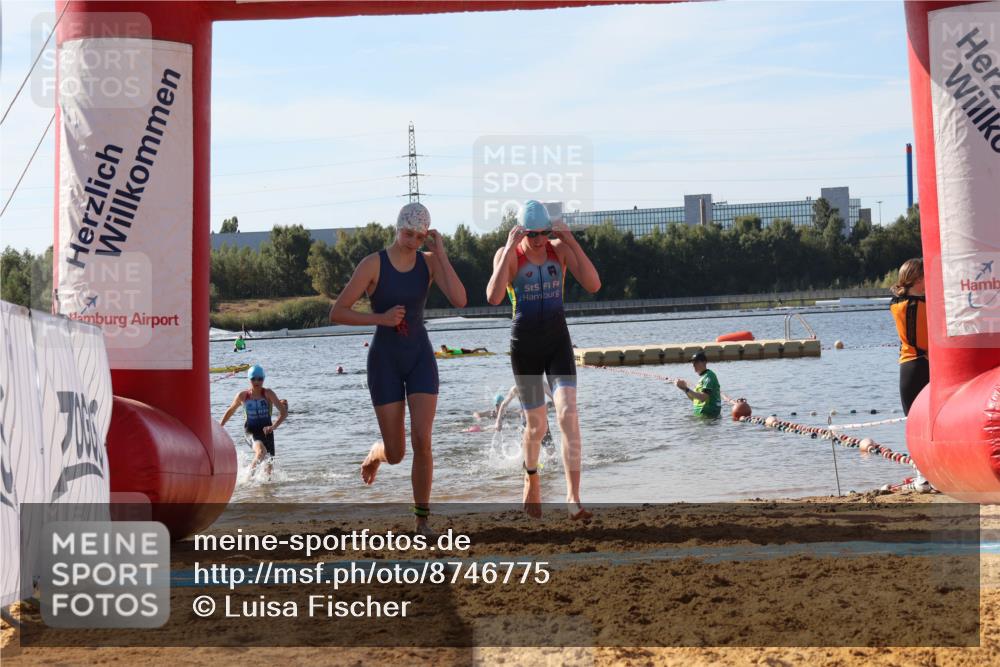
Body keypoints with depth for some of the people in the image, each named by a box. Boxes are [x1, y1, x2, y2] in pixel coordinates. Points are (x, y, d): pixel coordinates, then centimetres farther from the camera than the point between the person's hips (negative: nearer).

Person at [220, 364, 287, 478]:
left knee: (268, 465, 2)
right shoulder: (242, 396, -1)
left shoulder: (268, 394, -7)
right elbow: (230, 411, 18)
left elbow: (284, 412, -15)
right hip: (251, 431, -1)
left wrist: (274, 426, -30)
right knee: (261, 451, -32)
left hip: (266, 431, 1)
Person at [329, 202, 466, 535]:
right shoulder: (372, 263, -14)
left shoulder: (430, 260, -3)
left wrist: (441, 251, -20)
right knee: (396, 455, 2)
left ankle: (422, 522, -1)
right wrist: (381, 318, -26)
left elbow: (460, 301, -20)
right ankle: (376, 452, 45)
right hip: (384, 362, -2)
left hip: (420, 358, 2)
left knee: (422, 441, -17)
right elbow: (336, 313, -13)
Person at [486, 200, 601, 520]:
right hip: (524, 344, -1)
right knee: (537, 425, 7)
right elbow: (493, 298, -26)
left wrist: (571, 240, -19)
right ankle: (531, 477, 39)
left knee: (568, 413, -19)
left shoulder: (560, 249, -3)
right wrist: (509, 249, -26)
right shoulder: (508, 255, -9)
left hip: (558, 341, 1)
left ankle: (573, 498, -21)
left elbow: (593, 285, -15)